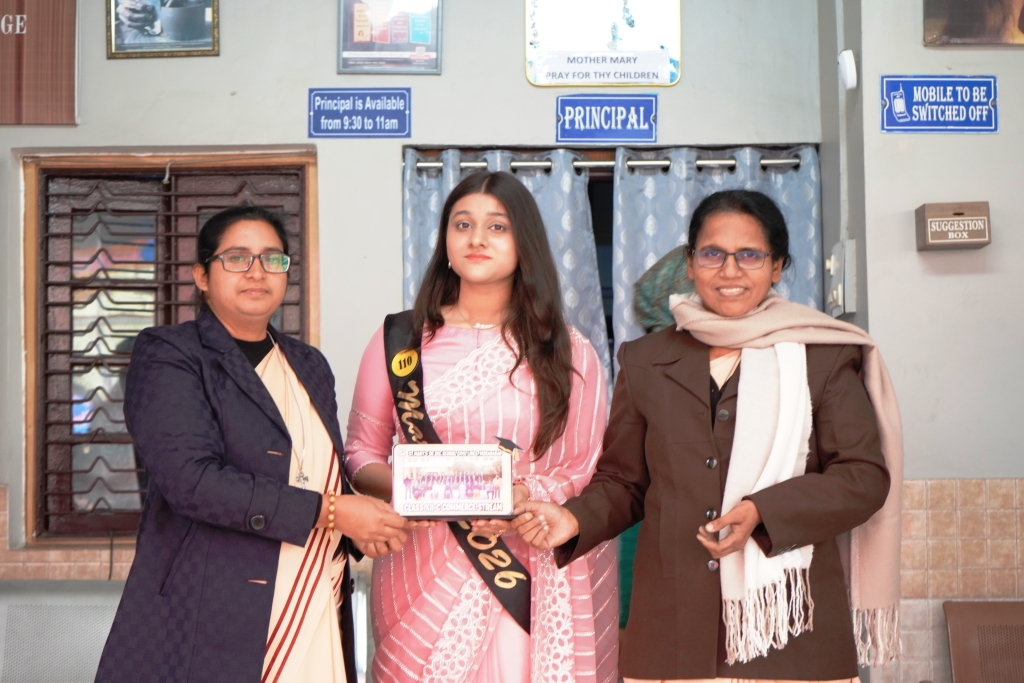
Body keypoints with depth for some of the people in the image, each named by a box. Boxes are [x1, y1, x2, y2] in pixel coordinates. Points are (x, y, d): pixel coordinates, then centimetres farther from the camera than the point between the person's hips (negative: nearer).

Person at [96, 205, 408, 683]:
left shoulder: (309, 366, 16)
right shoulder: (166, 355, -4)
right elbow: (191, 478, -17)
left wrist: (358, 527, 2)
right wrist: (326, 512, -18)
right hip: (207, 623, -5)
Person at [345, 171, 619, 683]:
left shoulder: (569, 353, 5)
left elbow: (588, 470, 5)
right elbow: (360, 453, 9)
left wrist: (529, 496, -14)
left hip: (534, 581, 0)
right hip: (423, 578, 0)